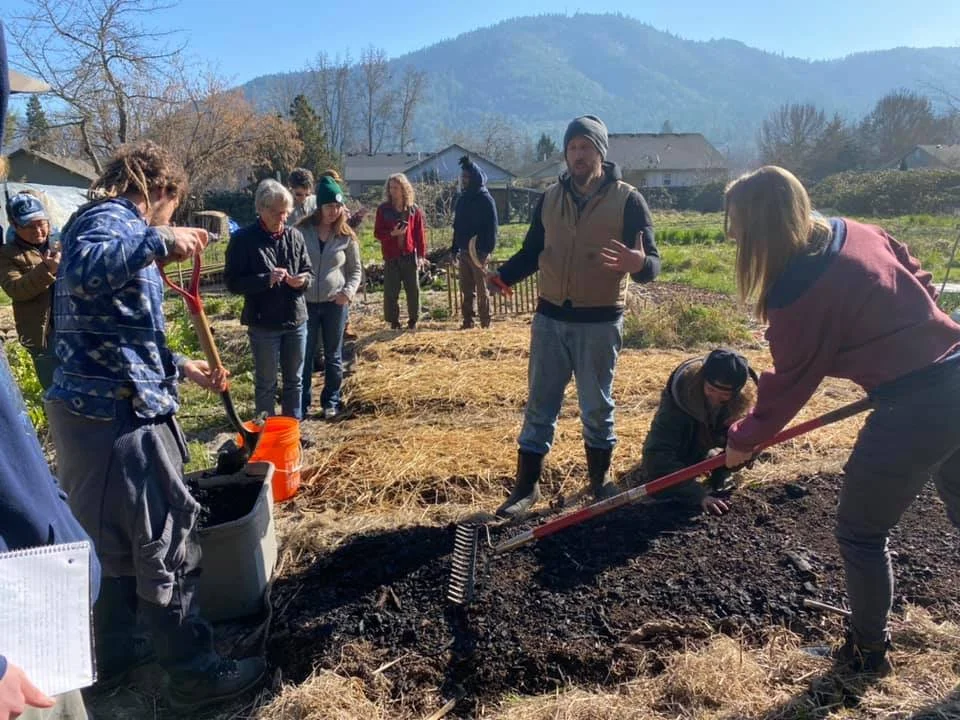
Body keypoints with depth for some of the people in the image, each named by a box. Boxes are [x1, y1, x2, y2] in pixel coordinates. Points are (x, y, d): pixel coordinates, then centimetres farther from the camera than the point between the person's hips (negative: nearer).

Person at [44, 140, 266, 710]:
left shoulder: (109, 222, 20)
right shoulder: (112, 218, -10)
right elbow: (83, 271, -35)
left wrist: (182, 368, 26)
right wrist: (159, 241, -31)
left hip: (98, 409, 11)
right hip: (119, 412, -11)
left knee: (116, 535, 21)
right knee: (168, 541, -1)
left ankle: (118, 650, 37)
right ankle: (196, 673, 12)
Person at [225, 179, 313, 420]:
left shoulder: (294, 236, 3)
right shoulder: (243, 239, -9)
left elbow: (309, 271, 11)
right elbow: (232, 281, -11)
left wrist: (303, 280, -12)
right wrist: (266, 279, -25)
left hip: (296, 319, 4)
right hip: (263, 323, -4)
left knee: (294, 380, 16)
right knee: (266, 383, 9)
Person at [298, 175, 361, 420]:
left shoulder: (347, 236, -2)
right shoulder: (302, 231, -4)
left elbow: (355, 270, 5)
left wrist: (349, 291, -13)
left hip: (335, 303, 1)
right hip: (306, 302, 0)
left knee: (333, 355, 11)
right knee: (304, 355, 5)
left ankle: (331, 402, 24)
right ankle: (302, 404, 18)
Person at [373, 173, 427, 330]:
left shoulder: (413, 209, 2)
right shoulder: (383, 209, 1)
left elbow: (420, 233, 3)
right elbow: (377, 233, 0)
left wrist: (421, 255, -2)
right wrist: (392, 233, -18)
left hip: (410, 255, 1)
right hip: (391, 257, 0)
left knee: (413, 289, 6)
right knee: (390, 291, 0)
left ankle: (413, 320, 20)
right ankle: (393, 321, 11)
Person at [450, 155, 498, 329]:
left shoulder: (485, 199, -7)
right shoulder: (462, 198, 13)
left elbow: (491, 226, -12)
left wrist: (487, 249, -20)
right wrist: (454, 248, 12)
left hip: (478, 251, -7)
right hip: (464, 251, 7)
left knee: (481, 289, -1)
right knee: (466, 289, 10)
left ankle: (485, 323, 5)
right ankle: (467, 321, 16)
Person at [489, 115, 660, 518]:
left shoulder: (627, 199, -6)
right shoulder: (549, 199, 6)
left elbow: (651, 262, -10)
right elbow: (531, 253, 11)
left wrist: (639, 265, -35)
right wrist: (501, 277, -8)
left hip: (600, 322, -3)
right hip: (550, 318, 3)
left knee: (597, 406, 10)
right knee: (539, 404, 7)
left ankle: (600, 481, 29)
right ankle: (526, 486, 17)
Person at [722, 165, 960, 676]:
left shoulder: (798, 293, -19)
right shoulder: (856, 233, 4)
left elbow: (789, 385, -8)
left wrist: (744, 440, 5)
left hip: (916, 406, -9)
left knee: (860, 532, 10)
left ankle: (867, 653, 28)